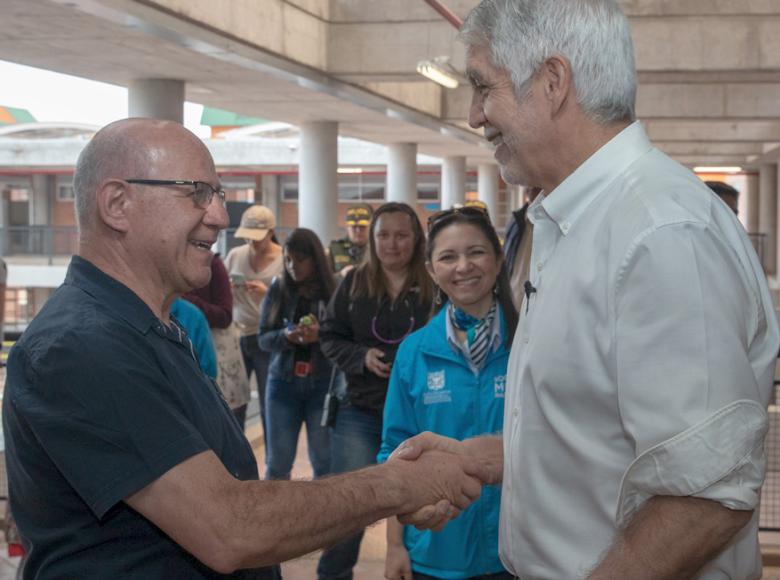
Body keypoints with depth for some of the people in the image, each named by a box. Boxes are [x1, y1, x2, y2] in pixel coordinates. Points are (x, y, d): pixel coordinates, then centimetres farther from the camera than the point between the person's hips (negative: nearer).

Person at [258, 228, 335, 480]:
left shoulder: (333, 291, -7)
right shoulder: (277, 289, 2)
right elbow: (264, 338, 2)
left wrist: (321, 335, -24)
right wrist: (286, 336, -18)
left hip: (322, 384, -2)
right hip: (283, 383, 2)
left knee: (324, 462, 5)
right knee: (277, 463, 8)